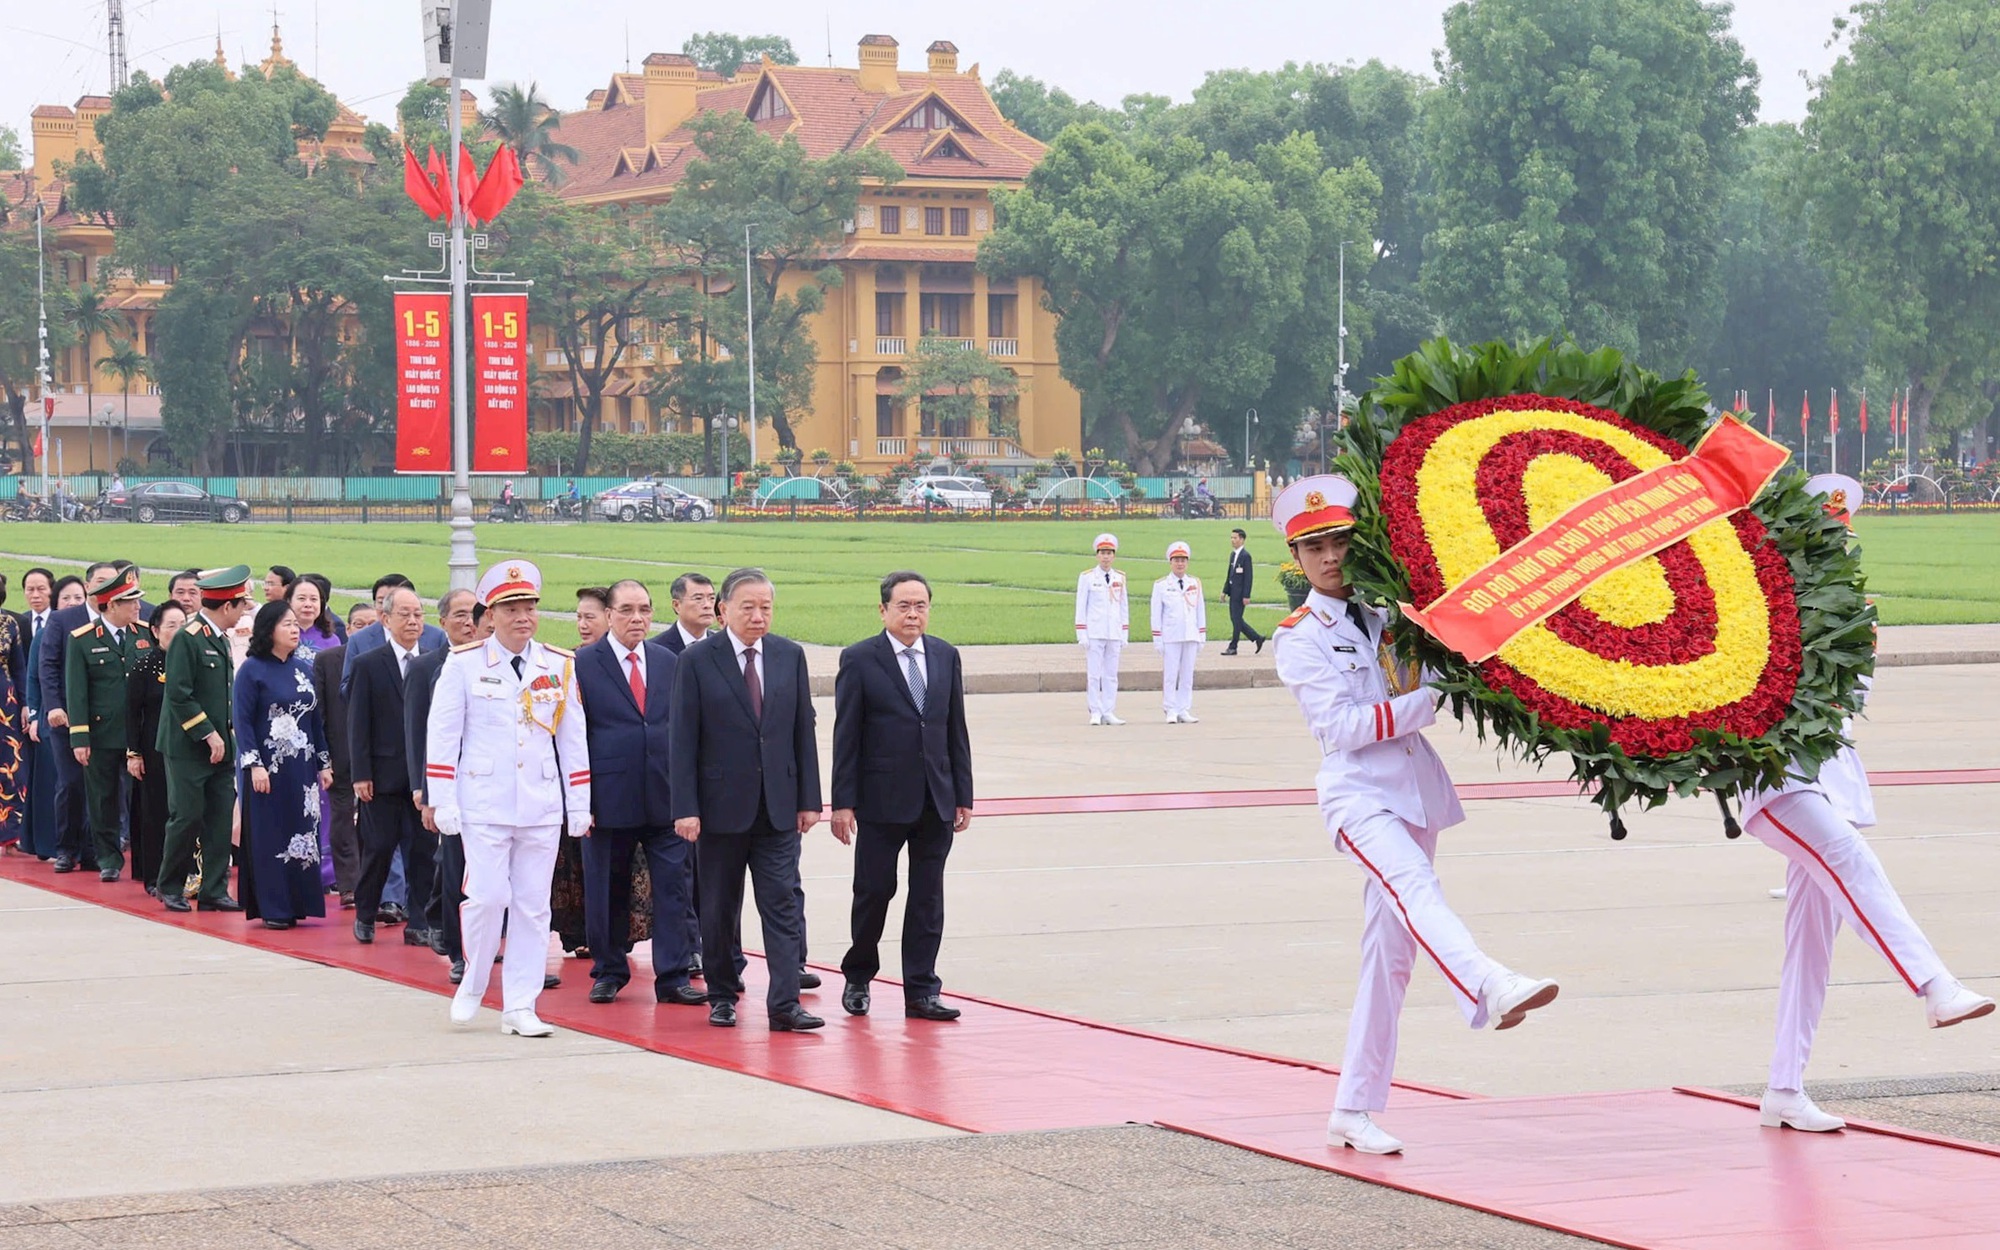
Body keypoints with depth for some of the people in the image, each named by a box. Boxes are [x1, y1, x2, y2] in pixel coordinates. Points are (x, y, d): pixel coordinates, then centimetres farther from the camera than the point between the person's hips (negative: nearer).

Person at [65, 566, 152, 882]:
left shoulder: (146, 634, 6)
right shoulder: (81, 640, -3)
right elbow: (76, 691, -4)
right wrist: (79, 738, -9)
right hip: (101, 734, -2)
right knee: (104, 800, 7)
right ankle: (108, 859, 18)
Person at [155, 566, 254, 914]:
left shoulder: (221, 640, 14)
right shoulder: (187, 638, -12)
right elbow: (179, 694, -18)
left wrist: (225, 734, 10)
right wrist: (209, 734, -17)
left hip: (220, 748, 8)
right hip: (188, 749, -8)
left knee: (220, 820, 4)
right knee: (187, 818, -4)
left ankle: (214, 891, 8)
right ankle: (170, 888, 10)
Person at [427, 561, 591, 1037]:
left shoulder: (560, 667, 6)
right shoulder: (464, 664, -2)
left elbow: (573, 740, 11)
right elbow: (442, 736, -1)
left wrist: (580, 806, 9)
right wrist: (442, 803, -5)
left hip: (542, 807, 3)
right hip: (484, 804, -3)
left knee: (533, 905, 3)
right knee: (488, 897, -9)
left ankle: (520, 1007, 9)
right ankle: (472, 984, 15)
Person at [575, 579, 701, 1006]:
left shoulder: (668, 662, 11)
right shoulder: (583, 664, -1)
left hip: (665, 796, 3)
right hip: (609, 798, -3)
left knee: (672, 886, -1)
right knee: (608, 890, 6)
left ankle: (673, 977, 2)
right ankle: (608, 972, 20)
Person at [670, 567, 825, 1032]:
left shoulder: (790, 656, 6)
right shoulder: (696, 661, -4)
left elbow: (803, 731, 8)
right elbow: (683, 740, -6)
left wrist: (808, 799, 3)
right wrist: (685, 808, -11)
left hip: (779, 806, 2)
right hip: (721, 804, -2)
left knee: (783, 903, -5)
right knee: (720, 908, 8)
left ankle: (785, 1004, -8)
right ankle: (722, 996, 21)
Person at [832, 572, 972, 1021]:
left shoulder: (946, 656, 9)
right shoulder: (859, 659, -4)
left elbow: (956, 729, 11)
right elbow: (846, 736, -5)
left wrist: (963, 795, 7)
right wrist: (843, 802, -10)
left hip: (936, 800, 4)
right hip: (882, 799, -4)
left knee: (928, 897, 4)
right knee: (874, 891, 2)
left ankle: (921, 991, 9)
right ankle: (857, 978, 22)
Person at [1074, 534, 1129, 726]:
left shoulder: (1120, 578, 9)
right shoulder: (1087, 577, -2)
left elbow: (1124, 607, 13)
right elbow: (1081, 607, -1)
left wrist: (1125, 635, 9)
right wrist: (1082, 635, -6)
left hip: (1114, 635, 4)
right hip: (1094, 635, -4)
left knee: (1111, 675, 5)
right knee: (1094, 675, -3)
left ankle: (1109, 712, 9)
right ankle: (1095, 713, 0)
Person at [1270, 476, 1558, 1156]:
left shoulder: (1386, 617, 16)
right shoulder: (1300, 640, 1)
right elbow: (1341, 725, -11)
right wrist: (1424, 702, -12)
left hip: (1415, 791, 6)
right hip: (1359, 797, -6)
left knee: (1390, 952, 4)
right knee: (1413, 886, -33)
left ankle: (1353, 1110, 9)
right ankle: (1488, 986, -61)